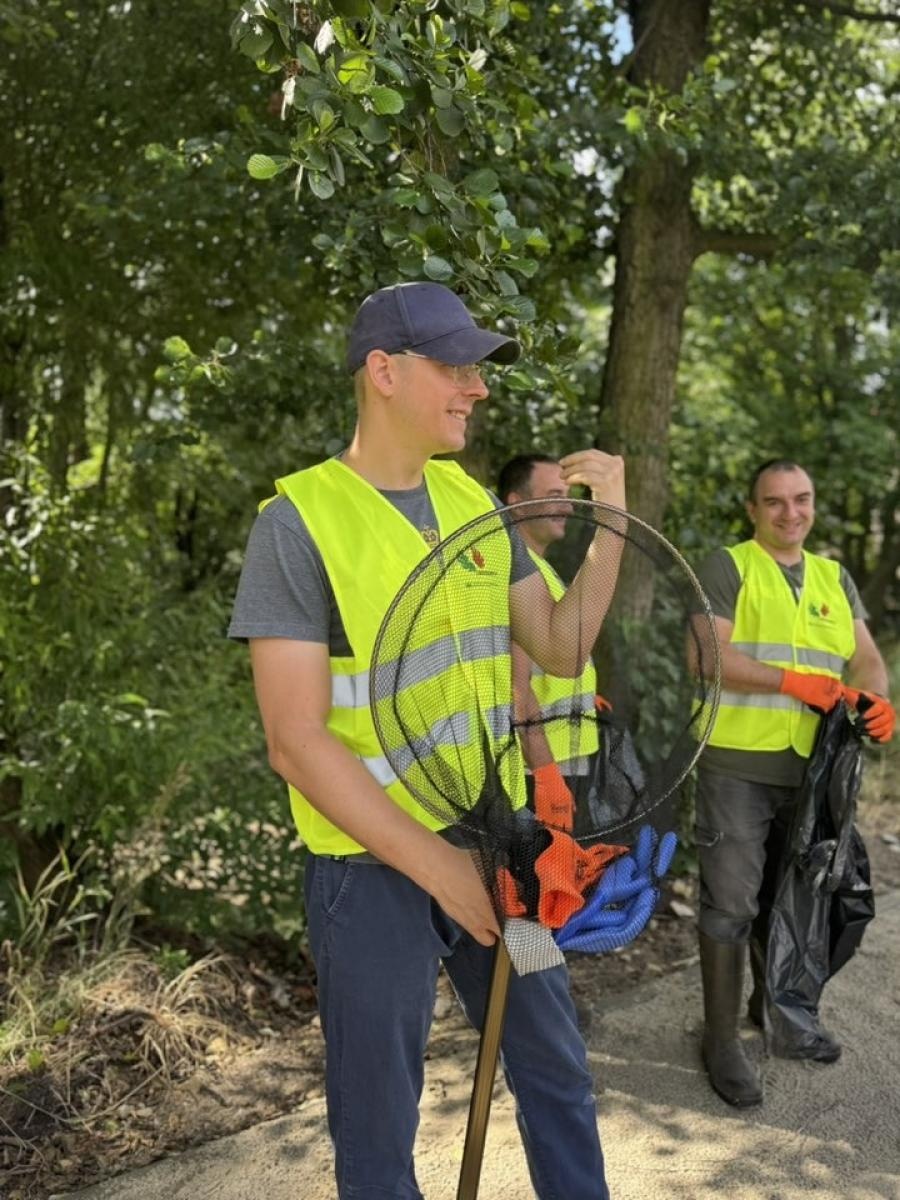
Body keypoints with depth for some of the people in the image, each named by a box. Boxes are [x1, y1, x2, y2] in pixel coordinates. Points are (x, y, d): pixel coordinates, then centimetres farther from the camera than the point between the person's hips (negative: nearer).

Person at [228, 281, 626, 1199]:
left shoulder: (472, 502, 4)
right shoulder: (300, 521, -15)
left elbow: (562, 648, 5)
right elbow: (297, 743, -18)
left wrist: (611, 523, -6)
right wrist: (435, 863, -21)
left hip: (496, 843, 6)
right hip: (375, 866, -5)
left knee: (556, 1075, 20)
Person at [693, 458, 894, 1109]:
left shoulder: (835, 578, 15)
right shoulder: (727, 568, -4)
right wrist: (792, 680, -20)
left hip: (810, 767, 6)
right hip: (737, 765, -6)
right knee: (731, 903, -1)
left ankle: (774, 1007, 38)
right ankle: (722, 1038, 13)